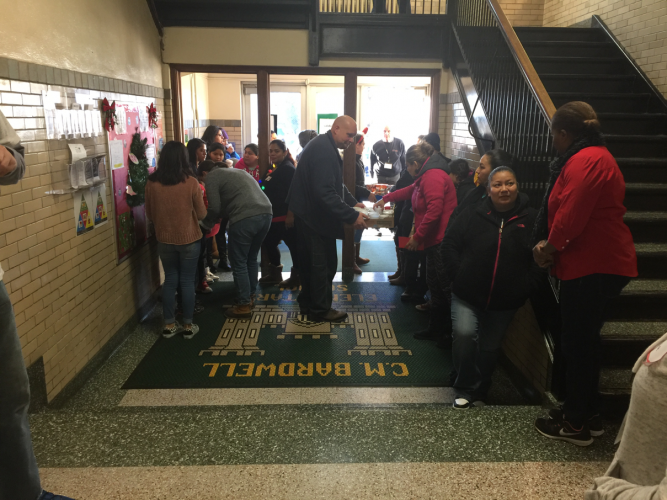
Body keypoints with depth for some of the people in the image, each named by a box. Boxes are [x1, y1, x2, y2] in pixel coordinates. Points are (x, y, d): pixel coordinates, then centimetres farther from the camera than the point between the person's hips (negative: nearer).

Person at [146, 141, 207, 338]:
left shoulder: (151, 183, -7)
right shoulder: (191, 183, -14)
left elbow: (149, 215, 5)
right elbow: (202, 214, -5)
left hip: (164, 239, 2)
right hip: (189, 239, -2)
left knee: (170, 280, 14)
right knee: (187, 281, 8)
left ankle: (169, 325, 21)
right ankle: (188, 325, 16)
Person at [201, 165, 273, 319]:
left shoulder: (211, 177, 9)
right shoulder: (237, 171, 33)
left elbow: (215, 208, 1)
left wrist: (206, 224, 19)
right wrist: (221, 216, 35)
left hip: (245, 218, -8)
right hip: (266, 213, 8)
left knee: (238, 263, 5)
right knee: (251, 259, 22)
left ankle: (244, 306, 11)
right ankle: (249, 297, 32)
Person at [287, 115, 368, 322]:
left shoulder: (325, 146, 11)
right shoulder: (324, 151, -24)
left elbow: (336, 184, 18)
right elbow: (325, 193, -31)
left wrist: (352, 202, 7)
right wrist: (352, 216, -29)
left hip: (309, 214, 10)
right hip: (315, 215, -10)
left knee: (310, 261, 18)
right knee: (324, 263, 1)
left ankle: (307, 303, 30)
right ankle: (321, 309, 14)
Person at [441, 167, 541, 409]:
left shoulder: (531, 219, -5)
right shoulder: (473, 214, -4)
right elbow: (449, 244, 0)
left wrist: (526, 285, -8)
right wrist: (457, 276, -7)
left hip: (505, 300, 1)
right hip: (467, 294, -1)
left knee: (490, 347, 13)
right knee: (464, 334, -18)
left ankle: (479, 392, 35)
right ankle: (466, 389, 5)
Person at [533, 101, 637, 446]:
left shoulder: (586, 161, -16)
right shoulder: (593, 156, 20)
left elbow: (572, 214, -24)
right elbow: (566, 210, 16)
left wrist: (550, 246, -7)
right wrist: (549, 244, 3)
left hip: (593, 267, -11)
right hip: (596, 263, 11)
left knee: (577, 342, -2)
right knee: (583, 340, 17)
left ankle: (576, 424, 10)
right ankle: (588, 413, 30)